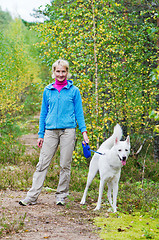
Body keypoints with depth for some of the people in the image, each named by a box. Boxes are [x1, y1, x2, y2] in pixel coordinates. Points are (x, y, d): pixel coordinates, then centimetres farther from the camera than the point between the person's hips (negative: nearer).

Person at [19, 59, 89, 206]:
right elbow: (44, 113, 16)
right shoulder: (48, 91, 11)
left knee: (65, 165, 1)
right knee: (42, 164, -2)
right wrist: (41, 134, 12)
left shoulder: (74, 90, 5)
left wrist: (84, 131, -3)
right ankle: (32, 196, -1)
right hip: (51, 131, 2)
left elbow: (79, 112, 7)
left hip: (68, 130, -2)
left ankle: (61, 196, 12)